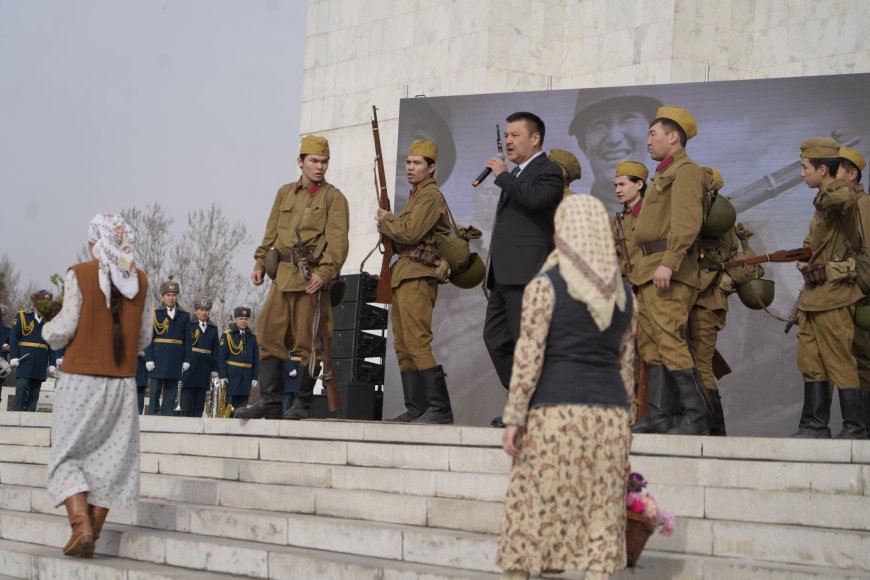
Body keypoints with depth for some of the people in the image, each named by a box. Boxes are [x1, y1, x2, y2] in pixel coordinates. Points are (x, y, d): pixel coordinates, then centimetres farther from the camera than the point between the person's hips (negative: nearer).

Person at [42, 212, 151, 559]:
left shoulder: (80, 274, -7)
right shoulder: (140, 280, 4)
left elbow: (65, 329, -9)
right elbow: (144, 338, 6)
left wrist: (48, 331, 12)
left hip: (82, 378, -3)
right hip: (123, 382, 3)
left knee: (68, 454, 5)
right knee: (110, 458, 8)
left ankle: (81, 525, -12)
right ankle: (91, 539, 9)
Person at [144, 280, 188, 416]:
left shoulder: (184, 316, 10)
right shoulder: (155, 314, 3)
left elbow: (187, 340, 9)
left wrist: (186, 360, 1)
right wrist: (149, 359, -9)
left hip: (175, 362, 2)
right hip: (158, 360, -2)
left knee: (170, 393, 4)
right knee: (155, 392, -1)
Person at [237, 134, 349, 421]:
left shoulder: (334, 198, 2)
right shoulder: (285, 193, 17)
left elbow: (338, 240, -8)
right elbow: (271, 232, 21)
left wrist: (325, 272, -20)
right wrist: (260, 263, 10)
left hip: (312, 277, -5)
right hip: (282, 275, 5)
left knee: (306, 342, -3)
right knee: (270, 335, 2)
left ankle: (302, 405, 4)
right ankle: (270, 401, 5)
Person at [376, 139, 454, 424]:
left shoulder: (430, 196, -7)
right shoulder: (417, 195, 24)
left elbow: (411, 232, -20)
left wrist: (385, 221, -3)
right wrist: (389, 226, 6)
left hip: (417, 275, -11)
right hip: (404, 276, 11)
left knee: (417, 342, -17)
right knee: (404, 347, 8)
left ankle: (439, 408, -19)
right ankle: (416, 408, 9)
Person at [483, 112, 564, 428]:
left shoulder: (548, 171, -4)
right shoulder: (515, 175, 24)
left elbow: (534, 198, -25)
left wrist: (502, 175, -14)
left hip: (526, 272, -10)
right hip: (504, 274, 10)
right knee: (495, 337, 9)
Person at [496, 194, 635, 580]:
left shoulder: (545, 286, -7)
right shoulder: (623, 294, 10)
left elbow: (528, 356, -12)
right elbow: (626, 363, 13)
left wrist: (513, 419, -10)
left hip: (555, 412, -5)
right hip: (608, 413, 5)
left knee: (533, 511, 1)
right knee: (600, 517, 6)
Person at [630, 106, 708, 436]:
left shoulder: (685, 171, -6)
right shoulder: (664, 174, 25)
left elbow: (687, 223, -18)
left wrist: (668, 263, -26)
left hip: (669, 272, -10)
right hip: (649, 271, 10)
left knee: (669, 341, -15)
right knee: (649, 343, 8)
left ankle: (696, 417, -13)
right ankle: (660, 415, 10)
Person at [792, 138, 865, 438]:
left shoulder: (841, 197, -13)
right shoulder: (822, 202, 16)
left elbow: (845, 198, -39)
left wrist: (825, 195, -20)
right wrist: (804, 256, 9)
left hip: (833, 293, -10)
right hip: (813, 294, 10)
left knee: (840, 363, -5)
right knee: (810, 360, 11)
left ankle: (855, 429, 1)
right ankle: (815, 426, 17)